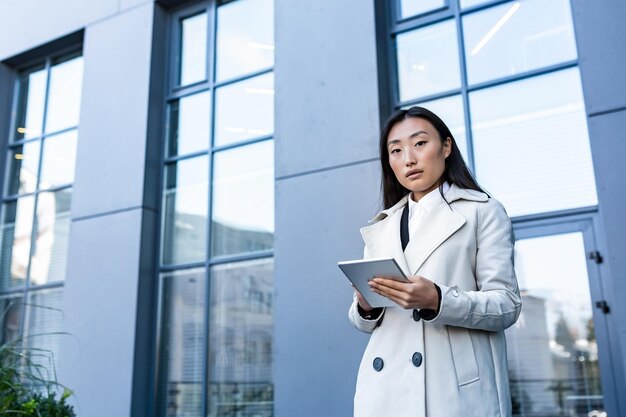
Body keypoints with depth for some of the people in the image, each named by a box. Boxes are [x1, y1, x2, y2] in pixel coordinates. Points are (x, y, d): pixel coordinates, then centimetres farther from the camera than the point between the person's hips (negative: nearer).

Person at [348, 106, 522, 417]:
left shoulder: (483, 211, 4)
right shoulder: (380, 227, 16)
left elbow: (507, 304, -5)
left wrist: (438, 301, -21)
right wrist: (366, 306, -7)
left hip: (458, 389, -3)